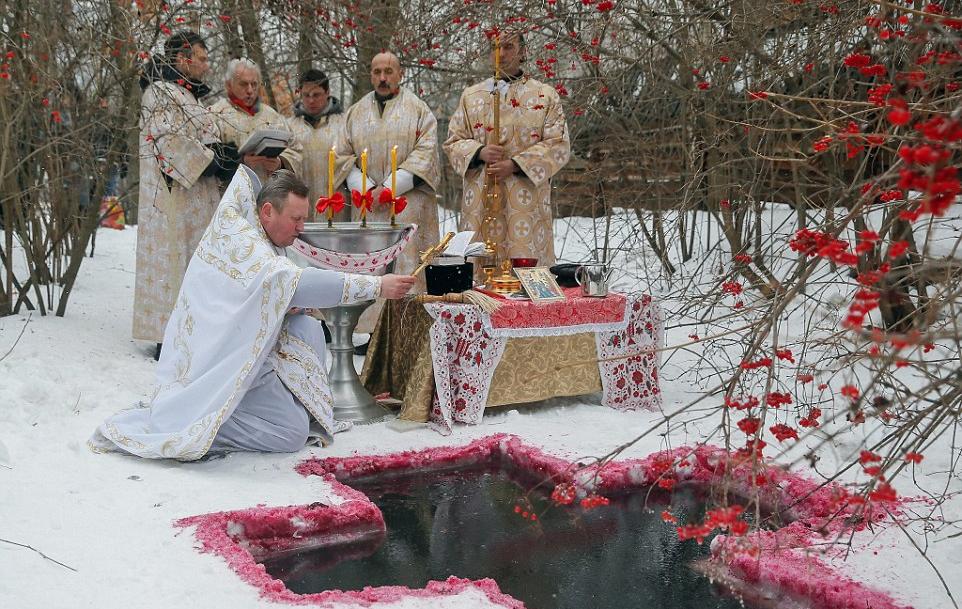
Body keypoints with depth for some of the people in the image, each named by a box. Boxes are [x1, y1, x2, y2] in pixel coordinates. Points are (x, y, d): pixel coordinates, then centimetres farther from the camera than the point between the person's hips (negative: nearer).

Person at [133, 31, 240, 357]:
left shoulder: (188, 94, 19)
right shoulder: (159, 93, -9)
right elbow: (172, 141, -18)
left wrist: (225, 152, 4)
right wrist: (215, 163, -17)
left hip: (197, 198, 9)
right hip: (173, 196, -9)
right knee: (174, 257, -7)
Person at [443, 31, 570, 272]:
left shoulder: (546, 96, 6)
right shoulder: (471, 96, 13)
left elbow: (558, 146, -1)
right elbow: (453, 142, 11)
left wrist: (515, 164, -13)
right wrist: (480, 152, -11)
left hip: (527, 200, -2)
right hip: (480, 199, 2)